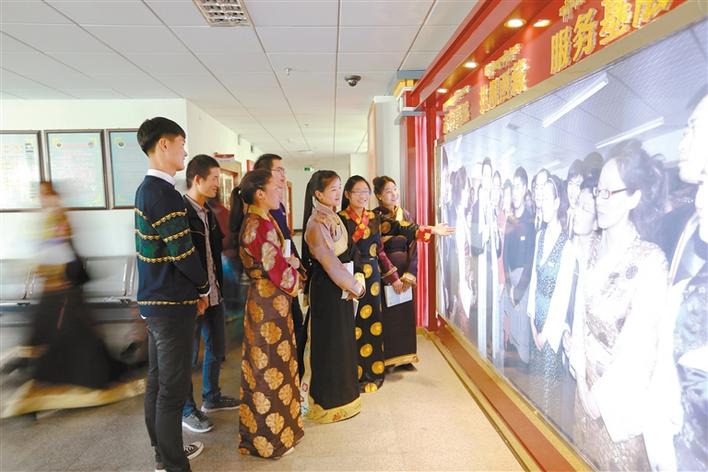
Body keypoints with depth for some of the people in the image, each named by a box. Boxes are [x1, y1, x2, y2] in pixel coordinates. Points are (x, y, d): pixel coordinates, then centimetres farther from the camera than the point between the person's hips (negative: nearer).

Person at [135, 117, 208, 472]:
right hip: (172, 303, -10)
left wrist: (193, 287, 11)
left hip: (154, 301, 10)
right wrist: (203, 288, -3)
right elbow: (183, 253, -21)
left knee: (157, 381, 19)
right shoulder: (164, 193, -20)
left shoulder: (146, 189, 11)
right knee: (173, 388, 1)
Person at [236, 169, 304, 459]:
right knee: (271, 368, 4)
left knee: (269, 365, 20)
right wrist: (293, 267, -3)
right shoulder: (260, 226, -22)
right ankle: (269, 439, 22)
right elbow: (279, 272, -22)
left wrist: (288, 262, -3)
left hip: (268, 301, 10)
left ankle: (275, 424, 38)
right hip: (269, 304, -10)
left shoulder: (258, 221, 9)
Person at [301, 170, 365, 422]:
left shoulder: (334, 218, 10)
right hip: (326, 291, -9)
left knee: (342, 342, 18)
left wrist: (354, 281, -5)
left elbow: (347, 255, 9)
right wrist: (355, 287, -9)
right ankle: (328, 402, 21)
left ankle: (341, 394, 35)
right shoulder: (316, 224, -16)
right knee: (329, 344, 4)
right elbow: (330, 264, -19)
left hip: (341, 288, 9)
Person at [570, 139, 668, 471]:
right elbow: (581, 314, 0)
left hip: (622, 391, -5)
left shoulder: (650, 260, -21)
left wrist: (604, 393, -12)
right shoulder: (596, 250, -1)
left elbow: (639, 343, -20)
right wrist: (582, 377, -5)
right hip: (589, 382, 6)